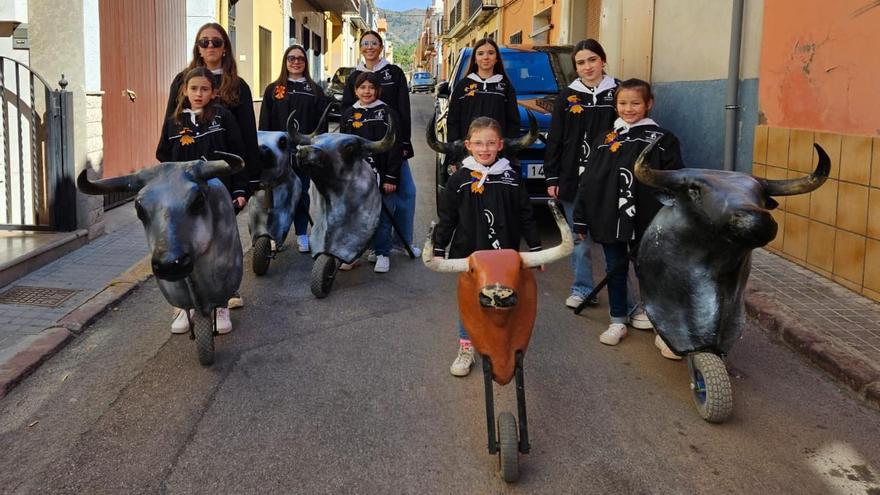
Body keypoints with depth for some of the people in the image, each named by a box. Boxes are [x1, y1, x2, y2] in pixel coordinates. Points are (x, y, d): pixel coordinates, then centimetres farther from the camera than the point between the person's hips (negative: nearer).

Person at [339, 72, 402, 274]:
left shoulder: (387, 113, -1)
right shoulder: (348, 114, 9)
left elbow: (394, 147, -4)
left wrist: (391, 177, -9)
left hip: (381, 176, -3)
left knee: (383, 217, 4)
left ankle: (382, 254, 15)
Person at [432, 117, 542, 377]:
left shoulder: (511, 177, -1)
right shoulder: (459, 179, -4)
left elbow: (525, 216, 5)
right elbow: (446, 218, 1)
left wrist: (536, 248, 5)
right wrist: (438, 250, 1)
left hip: (504, 255, 1)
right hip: (468, 254, 0)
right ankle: (466, 350, 24)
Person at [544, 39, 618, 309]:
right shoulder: (567, 96, 8)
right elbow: (555, 139, 9)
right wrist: (551, 177, 4)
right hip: (573, 178, 2)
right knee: (579, 237, 8)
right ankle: (582, 289, 19)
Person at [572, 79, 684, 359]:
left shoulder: (662, 140, -1)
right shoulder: (605, 140, 8)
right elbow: (588, 181, 8)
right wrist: (580, 219, 5)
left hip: (647, 222, -3)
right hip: (610, 219, 3)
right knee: (616, 271, 12)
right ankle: (618, 322, 25)